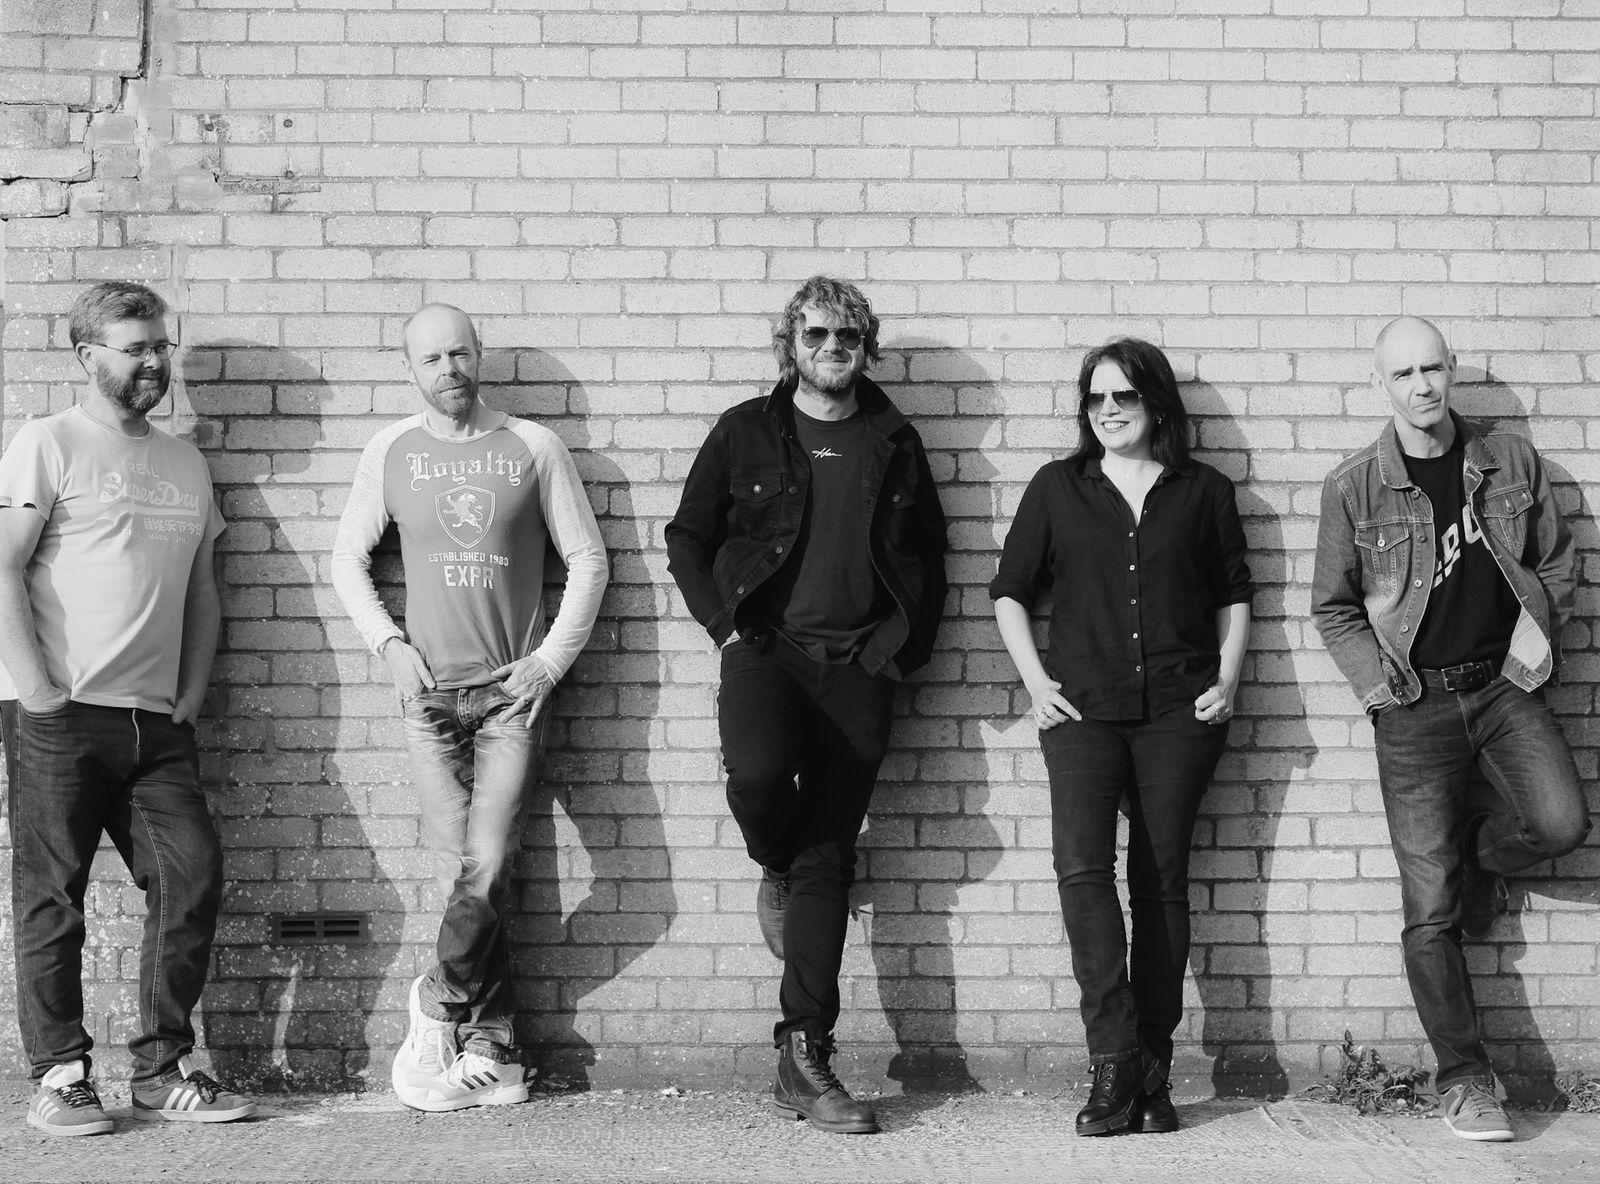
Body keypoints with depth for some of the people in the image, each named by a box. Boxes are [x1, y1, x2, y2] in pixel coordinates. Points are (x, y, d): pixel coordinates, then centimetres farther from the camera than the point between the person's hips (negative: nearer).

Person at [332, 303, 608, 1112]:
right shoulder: (391, 453, 6)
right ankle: (494, 1051, 7)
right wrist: (389, 644, 1)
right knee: (461, 869, -2)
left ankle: (439, 1009, 9)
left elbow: (588, 559, 4)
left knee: (488, 868, -13)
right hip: (429, 691, 1)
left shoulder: (533, 448, 2)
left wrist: (551, 659, -3)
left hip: (514, 689, -1)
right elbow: (349, 559, 13)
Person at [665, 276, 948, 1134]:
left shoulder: (894, 444, 12)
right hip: (767, 647, -2)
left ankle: (804, 1059, 5)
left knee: (828, 856, 0)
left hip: (858, 666, 2)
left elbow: (928, 557, 18)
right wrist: (726, 625, -3)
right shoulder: (746, 432, 7)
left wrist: (904, 647, 5)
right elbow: (687, 538, 9)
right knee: (758, 773, -33)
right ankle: (777, 869, 6)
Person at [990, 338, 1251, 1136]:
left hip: (1178, 711, 0)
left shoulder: (1204, 492, 12)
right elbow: (1010, 591, 13)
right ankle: (1115, 1062, -19)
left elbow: (1234, 594, 17)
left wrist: (1227, 678, 4)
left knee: (1161, 877, 2)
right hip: (1082, 708, 0)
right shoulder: (1058, 487, 11)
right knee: (1081, 863, -19)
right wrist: (1035, 679, 1)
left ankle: (1151, 1071, 8)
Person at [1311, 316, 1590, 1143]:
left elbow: (1556, 563, 12)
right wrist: (1385, 686, -9)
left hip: (1504, 683, 2)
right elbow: (1333, 609, 2)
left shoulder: (1511, 462, 4)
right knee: (1430, 911, -1)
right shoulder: (1353, 487, -3)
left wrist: (1534, 641, -3)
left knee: (1559, 822, -23)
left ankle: (1477, 854, 14)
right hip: (1415, 704, -2)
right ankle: (1462, 1078, 12)